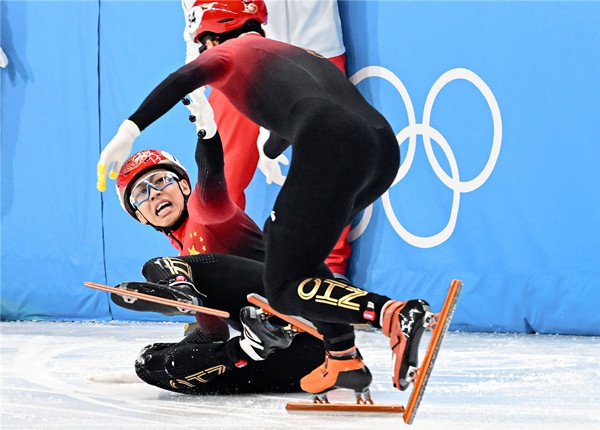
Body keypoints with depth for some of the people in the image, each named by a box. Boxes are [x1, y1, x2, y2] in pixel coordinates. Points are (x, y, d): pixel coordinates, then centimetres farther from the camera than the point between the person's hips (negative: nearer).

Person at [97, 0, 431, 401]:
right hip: (384, 147, 8)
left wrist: (130, 129, -6)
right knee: (280, 234, 28)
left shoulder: (234, 51, 19)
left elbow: (186, 78, -3)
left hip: (331, 149, -8)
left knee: (284, 290, 0)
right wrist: (268, 154, 79)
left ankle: (401, 316, -23)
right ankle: (344, 360, 17)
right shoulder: (295, 54, 38)